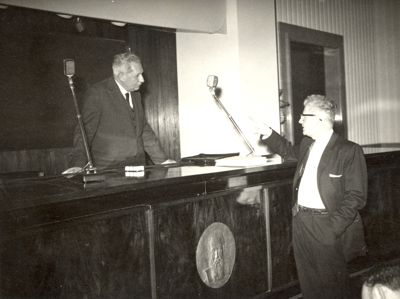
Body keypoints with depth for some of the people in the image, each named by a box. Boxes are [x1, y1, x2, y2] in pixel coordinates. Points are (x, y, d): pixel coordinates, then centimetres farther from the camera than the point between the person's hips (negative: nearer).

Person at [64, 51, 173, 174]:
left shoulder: (135, 95, 16)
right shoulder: (96, 93, -7)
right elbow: (85, 131, -11)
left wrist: (163, 160, 17)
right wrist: (78, 165, -22)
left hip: (137, 169, 6)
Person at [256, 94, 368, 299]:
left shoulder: (350, 151, -13)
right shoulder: (306, 144, 9)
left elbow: (356, 196, -15)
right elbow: (289, 152, 33)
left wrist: (333, 227, -21)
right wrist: (268, 134, 20)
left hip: (326, 227, -6)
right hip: (300, 222, 6)